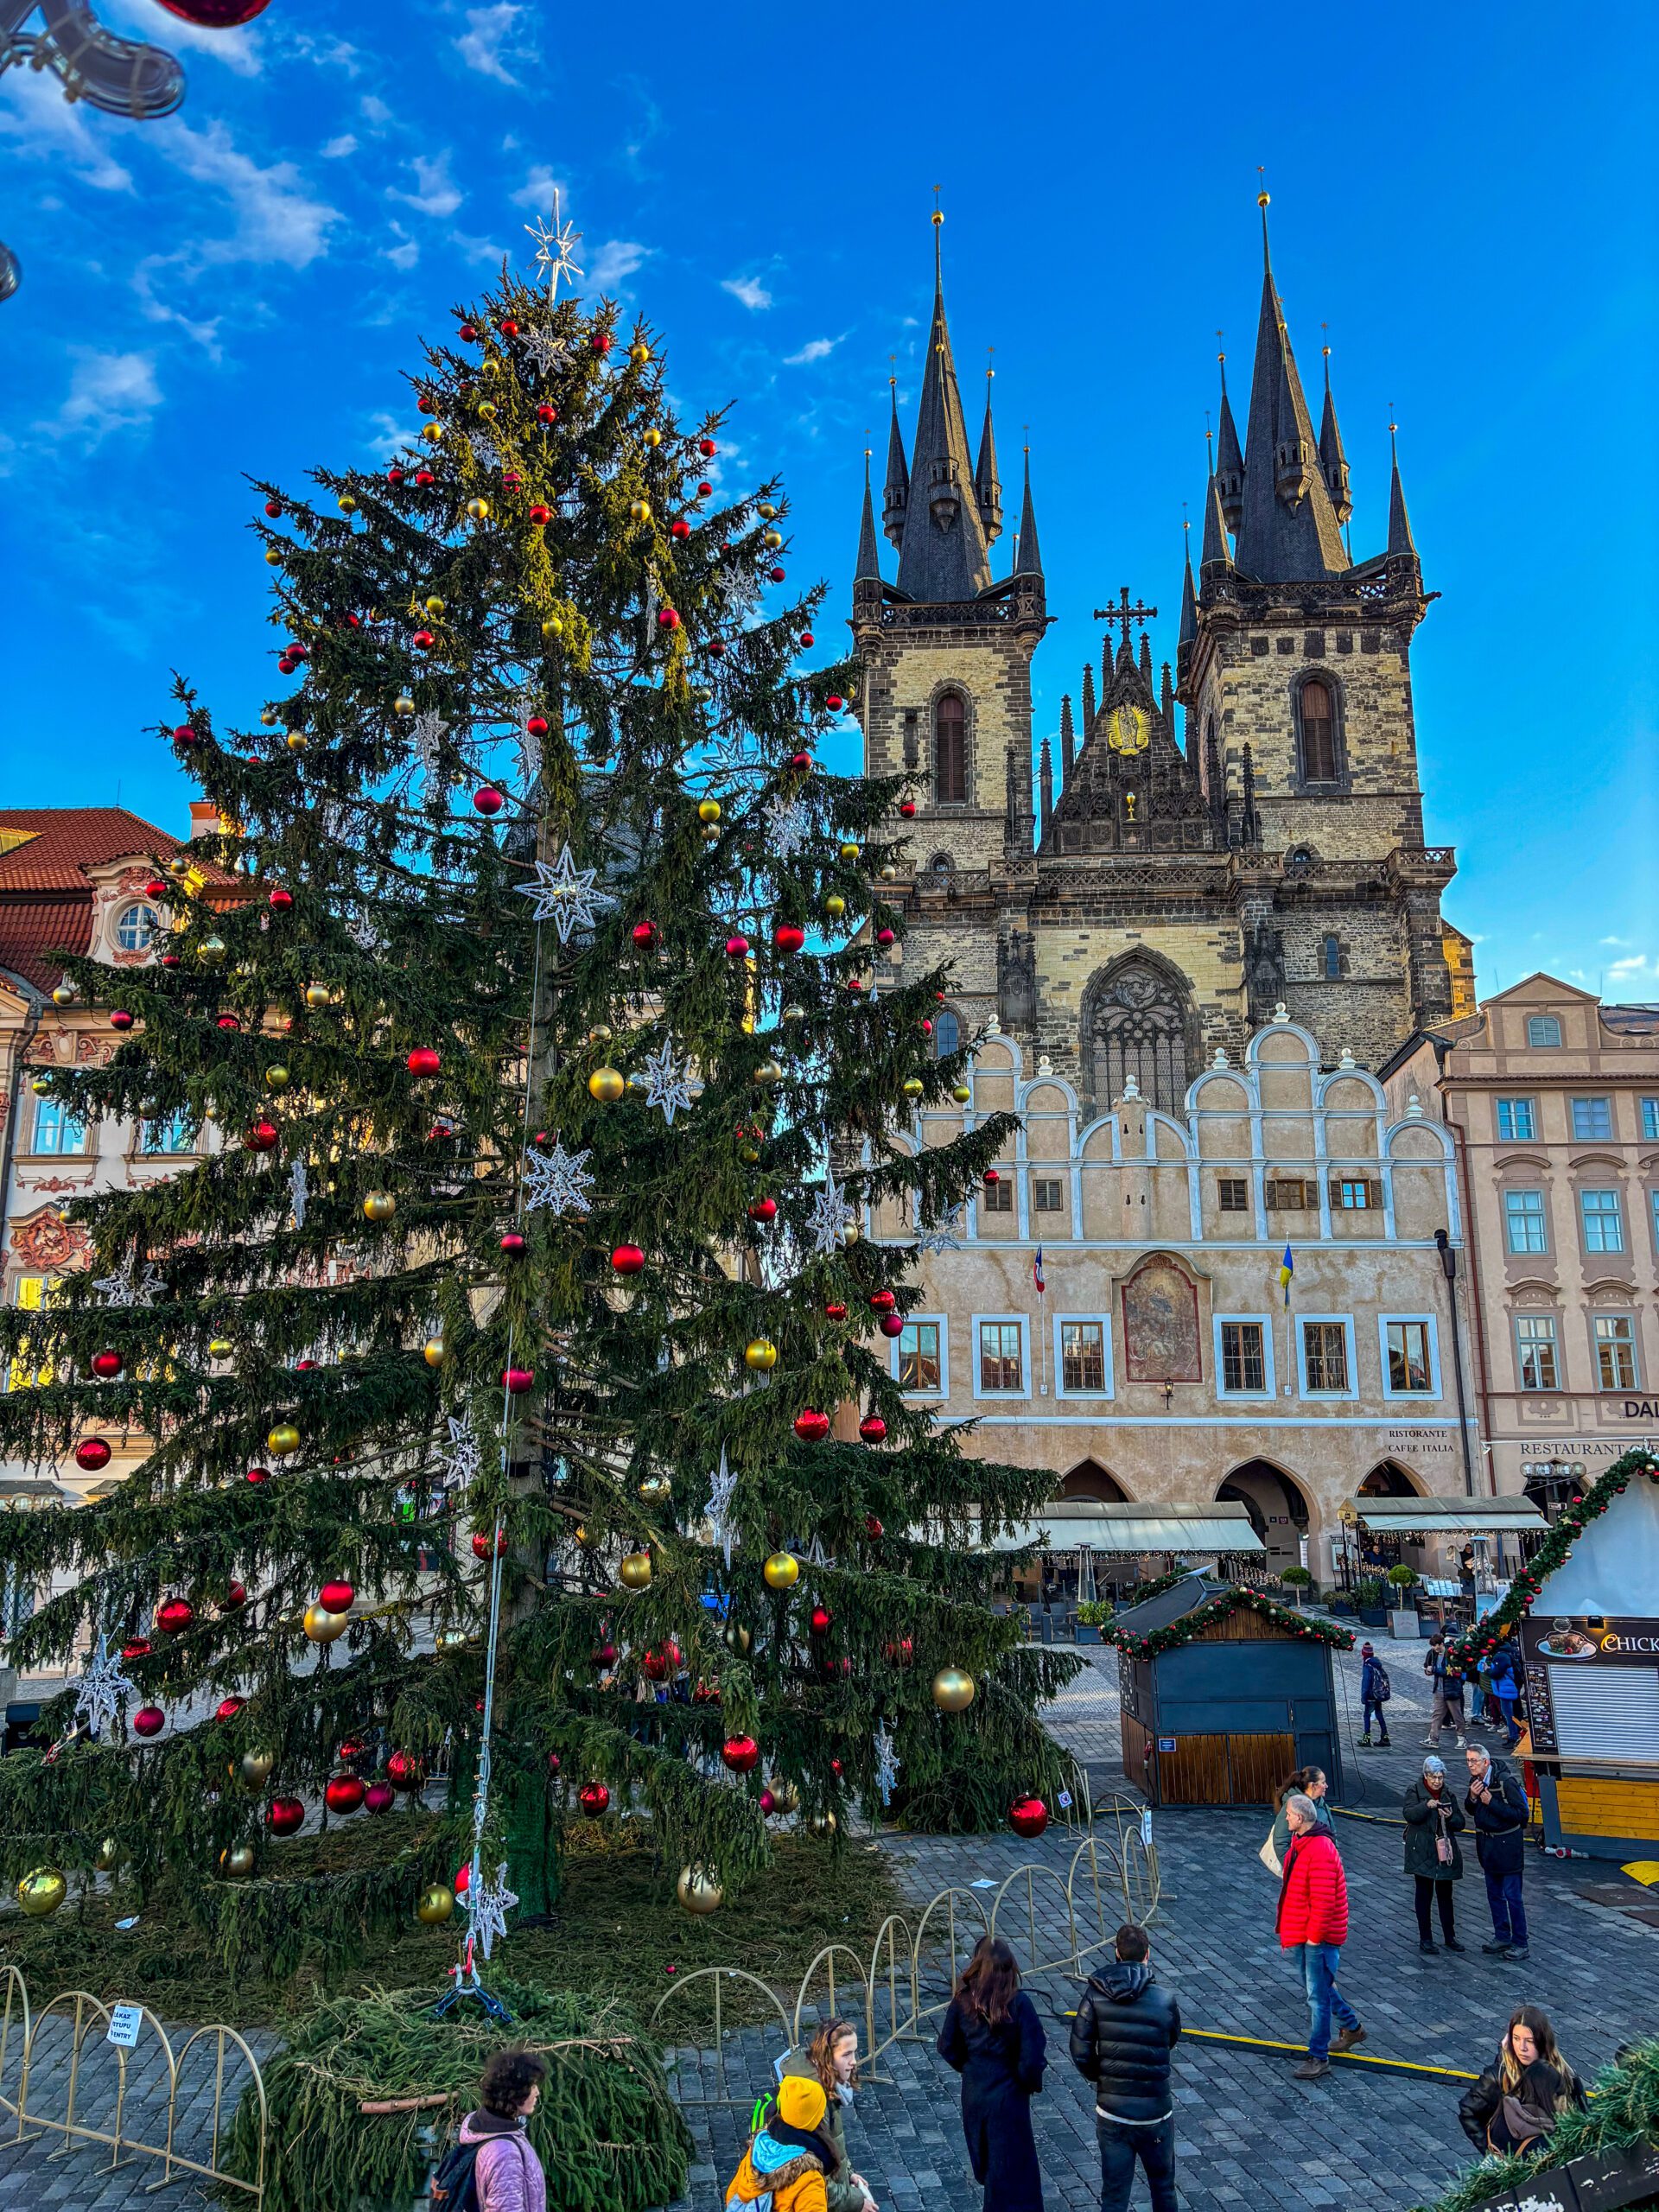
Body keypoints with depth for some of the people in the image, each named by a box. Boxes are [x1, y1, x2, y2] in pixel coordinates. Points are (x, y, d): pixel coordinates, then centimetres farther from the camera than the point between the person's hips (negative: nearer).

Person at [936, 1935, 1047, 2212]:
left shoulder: (962, 2001, -13)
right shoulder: (1018, 2003, -23)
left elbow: (947, 2047, -4)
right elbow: (1032, 2055, -20)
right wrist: (1032, 2083, 1)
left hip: (974, 2093, 4)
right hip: (1007, 2095, -4)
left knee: (987, 2163, 28)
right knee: (1010, 2167, 12)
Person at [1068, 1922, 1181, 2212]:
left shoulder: (1094, 1995, -12)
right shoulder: (1164, 2001, -16)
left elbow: (1080, 2053, -11)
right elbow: (1172, 2040, 4)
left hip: (1111, 2114, 1)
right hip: (1154, 2114, -1)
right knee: (1163, 2187, 23)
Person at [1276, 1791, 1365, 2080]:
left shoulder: (1320, 1850, -26)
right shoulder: (1300, 1843, 6)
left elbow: (1324, 1900, -26)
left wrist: (1315, 1935, -19)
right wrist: (1288, 1928, 18)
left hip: (1318, 1936, -10)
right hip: (1301, 1932, 10)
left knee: (1317, 1995, 0)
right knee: (1318, 1985, 23)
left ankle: (1319, 2057, 10)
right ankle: (1351, 2028, 41)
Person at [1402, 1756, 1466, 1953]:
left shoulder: (1448, 1795, 8)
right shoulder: (1415, 1791, -4)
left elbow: (1460, 1824, 6)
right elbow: (1409, 1814, -19)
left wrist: (1450, 1817, -15)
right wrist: (1426, 1806, -33)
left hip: (1444, 1851, 4)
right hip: (1422, 1852, -3)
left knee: (1445, 1894, 9)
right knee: (1424, 1894, 3)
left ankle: (1450, 1937, 20)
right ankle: (1425, 1938, 11)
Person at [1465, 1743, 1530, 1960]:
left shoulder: (1505, 1781, -22)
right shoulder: (1475, 1780, 1)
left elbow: (1522, 1814, -22)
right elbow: (1470, 1811, 11)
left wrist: (1491, 1803, -24)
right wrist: (1472, 1797, -10)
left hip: (1507, 1844, -7)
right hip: (1486, 1843, 8)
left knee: (1512, 1896, -2)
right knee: (1494, 1895, 16)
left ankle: (1521, 1945, 8)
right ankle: (1502, 1937, 28)